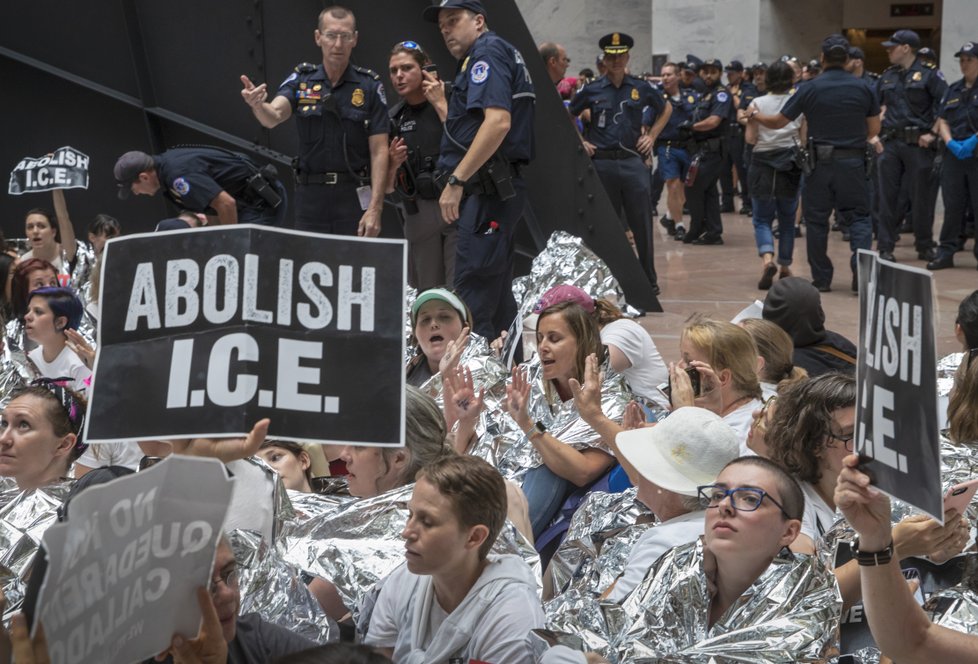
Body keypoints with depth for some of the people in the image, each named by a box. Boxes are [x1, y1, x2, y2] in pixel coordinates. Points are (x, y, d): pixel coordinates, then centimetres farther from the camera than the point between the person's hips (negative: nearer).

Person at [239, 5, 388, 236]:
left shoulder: (369, 85, -2)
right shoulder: (301, 80, 4)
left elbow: (379, 150, -4)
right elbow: (273, 116, -14)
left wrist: (375, 208, -13)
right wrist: (258, 105, -39)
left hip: (354, 197, -2)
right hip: (310, 196, 2)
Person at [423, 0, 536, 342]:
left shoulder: (487, 53, -7)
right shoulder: (501, 55, 24)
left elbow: (498, 121, -23)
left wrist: (456, 180, -23)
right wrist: (441, 101, 21)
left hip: (488, 189, -11)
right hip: (499, 189, 11)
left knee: (472, 299, -13)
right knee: (496, 297, 13)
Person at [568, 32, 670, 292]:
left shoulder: (641, 88, 5)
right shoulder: (591, 90, 3)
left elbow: (666, 109, 21)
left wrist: (651, 136, 12)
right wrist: (580, 142, 5)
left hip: (633, 161, 0)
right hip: (602, 162, 0)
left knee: (642, 224, -2)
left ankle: (649, 280, 7)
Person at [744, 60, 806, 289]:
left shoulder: (757, 105, -6)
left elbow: (750, 138, -8)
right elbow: (804, 139, -2)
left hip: (762, 164, -1)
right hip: (790, 165, 1)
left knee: (762, 219, 4)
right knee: (787, 219, 16)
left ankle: (767, 258, -22)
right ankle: (785, 266, 22)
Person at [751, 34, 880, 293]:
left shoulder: (810, 89, -5)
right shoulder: (863, 88, 0)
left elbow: (778, 121, 0)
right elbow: (874, 129, 5)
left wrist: (755, 115, 19)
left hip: (820, 162, -1)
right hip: (853, 161, 1)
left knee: (816, 220, 9)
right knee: (858, 216, 8)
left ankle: (821, 278, 11)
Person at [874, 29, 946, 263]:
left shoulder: (929, 74, -5)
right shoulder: (887, 77, 12)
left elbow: (945, 106, -10)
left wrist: (933, 133, -14)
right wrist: (875, 135, 8)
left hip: (918, 144, -5)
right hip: (890, 143, 5)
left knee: (922, 197, 3)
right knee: (887, 196, 3)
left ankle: (925, 247, 15)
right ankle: (885, 247, 8)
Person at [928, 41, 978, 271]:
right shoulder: (954, 90, 15)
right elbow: (942, 121, 14)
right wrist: (950, 143, -4)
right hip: (954, 155, 5)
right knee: (952, 206, 7)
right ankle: (946, 252, 12)